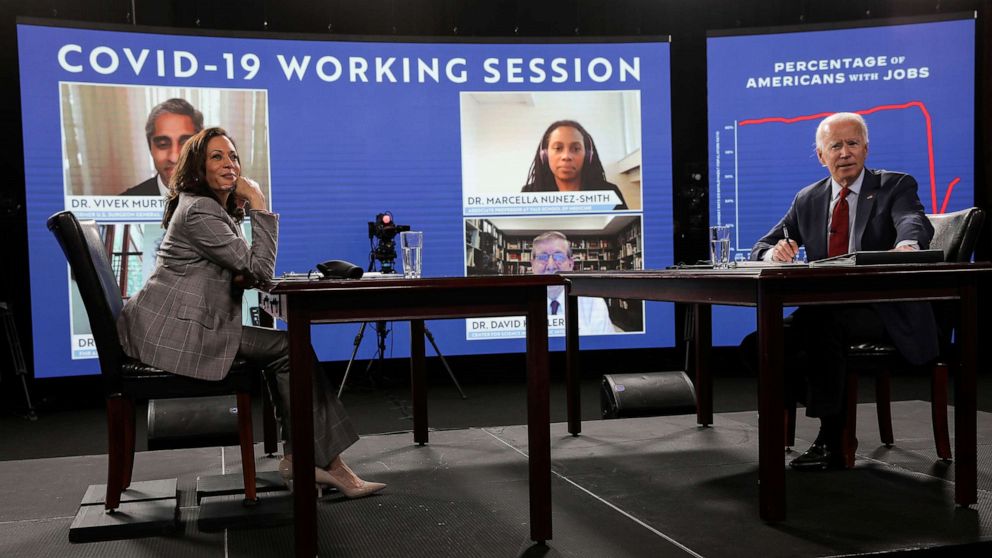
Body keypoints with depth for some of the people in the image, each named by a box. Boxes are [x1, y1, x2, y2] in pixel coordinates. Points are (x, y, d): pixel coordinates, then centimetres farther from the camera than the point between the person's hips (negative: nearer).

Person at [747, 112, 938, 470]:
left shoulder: (895, 186, 3)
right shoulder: (807, 199, 15)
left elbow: (916, 222, -20)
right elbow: (761, 249, 14)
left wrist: (908, 243, -46)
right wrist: (777, 252, -13)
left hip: (884, 312, -4)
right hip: (824, 311, 5)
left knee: (822, 321, -34)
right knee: (758, 344, -18)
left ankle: (832, 441, -23)